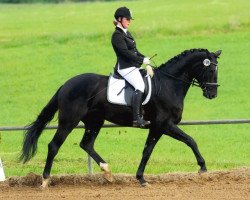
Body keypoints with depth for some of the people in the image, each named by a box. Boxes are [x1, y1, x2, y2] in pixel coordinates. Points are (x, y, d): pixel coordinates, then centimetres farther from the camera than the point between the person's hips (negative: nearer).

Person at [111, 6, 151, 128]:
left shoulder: (126, 34, 20)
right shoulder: (117, 35, -10)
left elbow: (134, 51, 22)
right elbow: (126, 52, -18)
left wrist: (145, 59, 7)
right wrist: (142, 60, -17)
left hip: (133, 66, 11)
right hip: (125, 67, -11)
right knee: (140, 86, -27)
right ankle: (137, 119, -34)